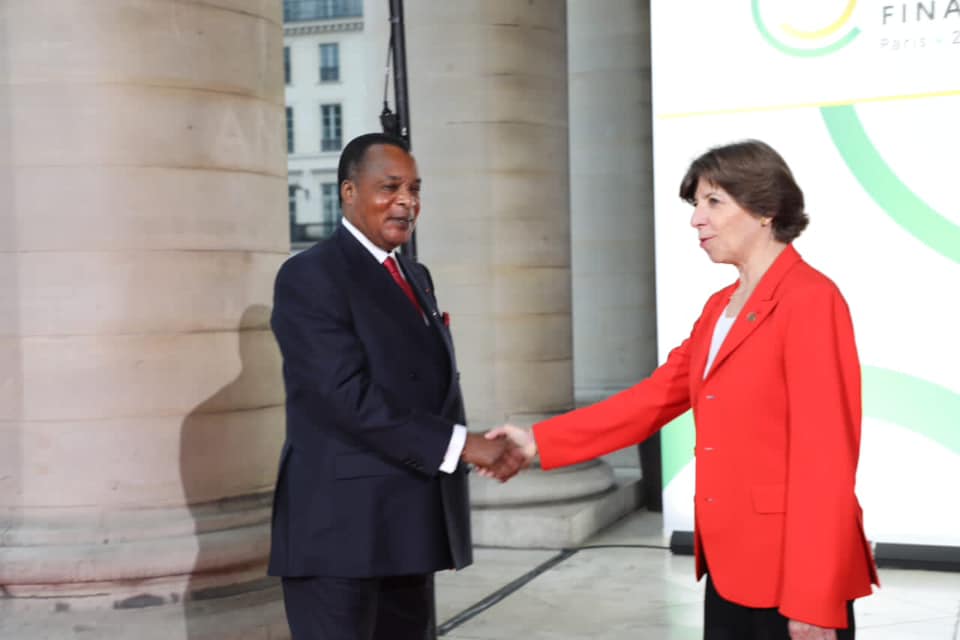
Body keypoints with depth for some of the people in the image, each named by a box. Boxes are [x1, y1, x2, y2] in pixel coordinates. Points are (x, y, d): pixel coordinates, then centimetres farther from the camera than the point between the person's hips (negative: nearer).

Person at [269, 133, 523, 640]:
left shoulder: (415, 276, 17)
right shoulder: (310, 276, -10)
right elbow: (349, 395, -20)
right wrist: (460, 444, -22)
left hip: (410, 523, 8)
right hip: (340, 528, -8)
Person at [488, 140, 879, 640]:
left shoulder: (810, 300, -14)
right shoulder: (718, 308, 13)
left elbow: (826, 457, -18)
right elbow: (654, 397, 13)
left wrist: (813, 599, -19)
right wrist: (540, 442, 7)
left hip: (791, 569, -8)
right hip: (729, 563, 8)